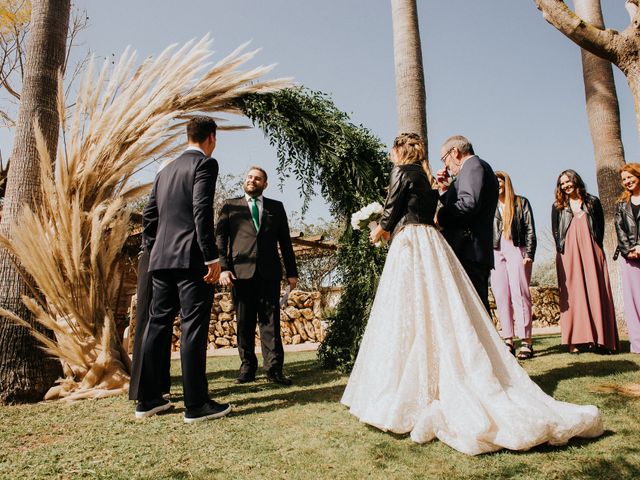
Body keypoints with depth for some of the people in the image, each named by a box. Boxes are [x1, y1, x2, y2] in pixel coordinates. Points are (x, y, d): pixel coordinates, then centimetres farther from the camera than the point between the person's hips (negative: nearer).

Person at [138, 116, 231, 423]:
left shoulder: (165, 170, 20)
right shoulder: (205, 164, -3)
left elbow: (149, 217, 18)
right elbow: (202, 211, -15)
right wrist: (212, 256, -16)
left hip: (161, 259, 8)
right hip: (191, 258, -8)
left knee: (157, 325, 11)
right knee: (193, 328, -5)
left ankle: (148, 400, 20)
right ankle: (196, 405, 0)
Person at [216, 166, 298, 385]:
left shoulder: (276, 207, 16)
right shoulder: (230, 206, 14)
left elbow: (285, 241, 14)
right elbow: (220, 238, 6)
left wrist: (291, 272, 8)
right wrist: (223, 267, -7)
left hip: (269, 271, 0)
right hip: (241, 270, 0)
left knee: (271, 320, -1)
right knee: (244, 322, 5)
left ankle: (274, 368, 3)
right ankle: (247, 367, 15)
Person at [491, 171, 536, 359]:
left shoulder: (521, 202, 9)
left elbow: (530, 230, 3)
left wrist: (529, 254, -7)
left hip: (516, 251, -3)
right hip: (496, 253, 3)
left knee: (519, 294, -8)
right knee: (501, 297, -1)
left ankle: (526, 341, -5)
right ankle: (508, 341, 3)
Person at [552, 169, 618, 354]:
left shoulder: (592, 202, 14)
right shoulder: (558, 206, 13)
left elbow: (600, 227, 11)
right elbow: (555, 231, 10)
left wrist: (596, 248, 1)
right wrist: (562, 250, -1)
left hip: (591, 253, 0)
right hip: (568, 255, 0)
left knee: (596, 293, -5)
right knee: (572, 295, -4)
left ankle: (600, 339, -2)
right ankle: (574, 341, -5)